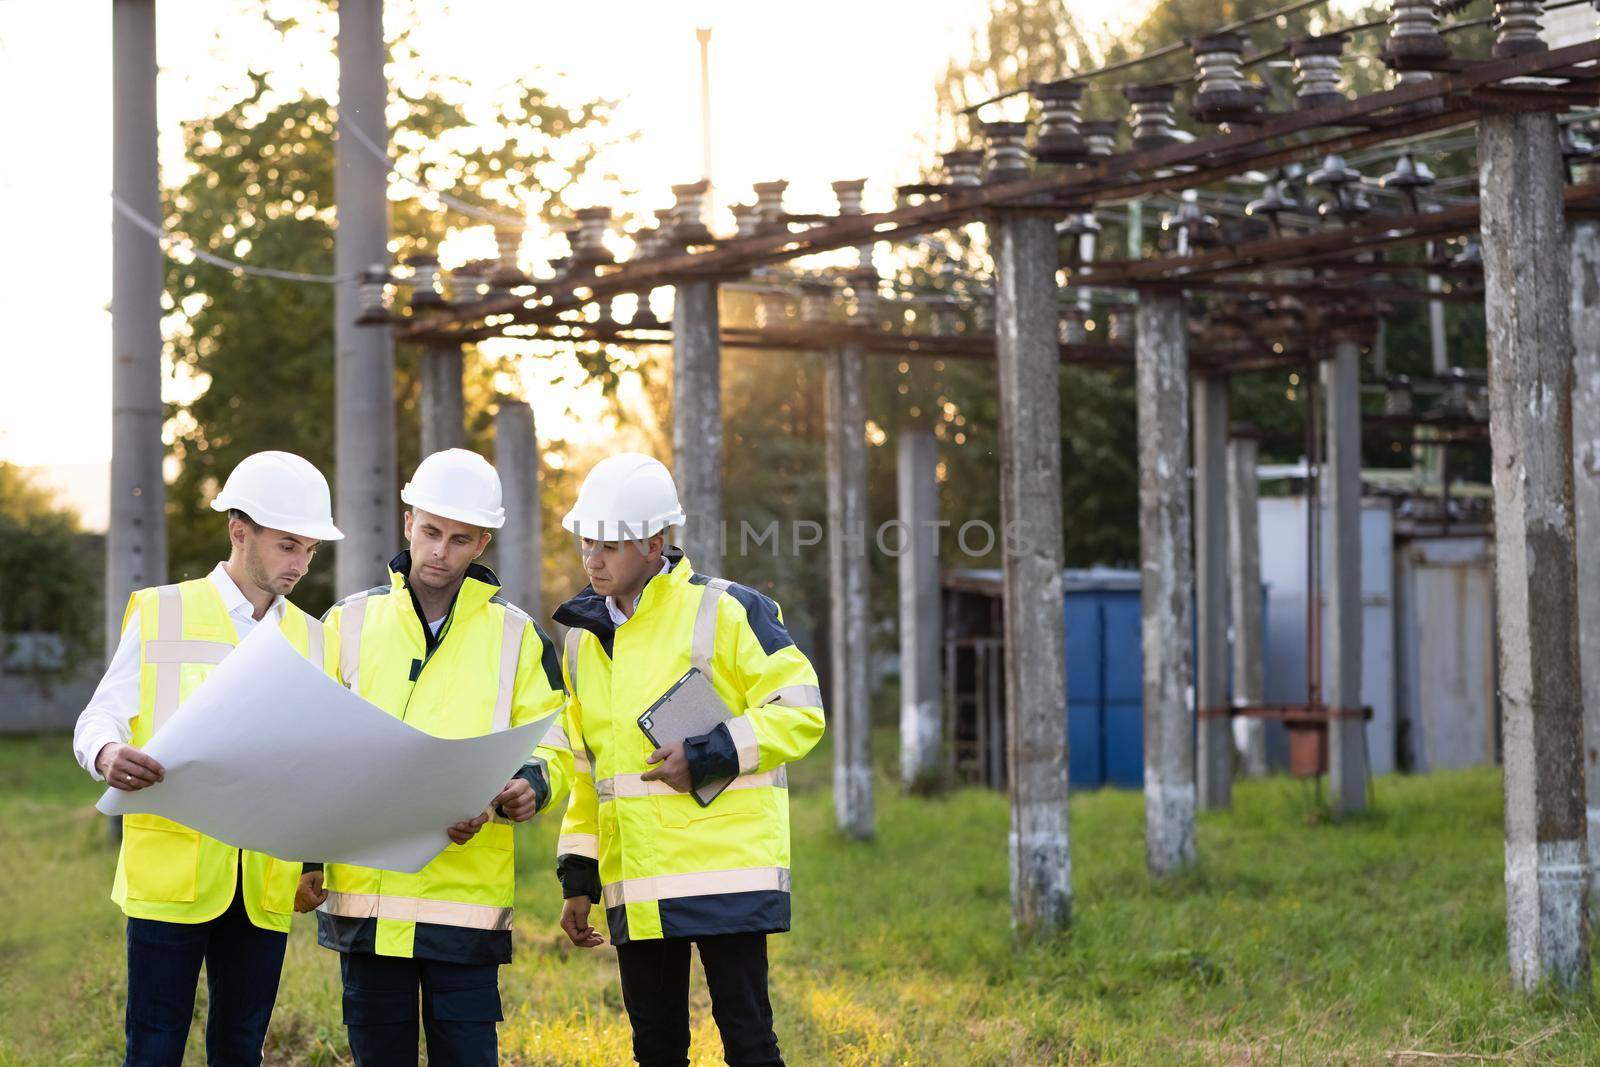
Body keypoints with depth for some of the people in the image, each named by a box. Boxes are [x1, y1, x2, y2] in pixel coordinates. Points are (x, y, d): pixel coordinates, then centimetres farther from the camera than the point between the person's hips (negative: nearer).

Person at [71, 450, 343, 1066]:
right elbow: (100, 718, 0)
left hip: (266, 884, 4)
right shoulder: (160, 615, 4)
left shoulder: (314, 641, 15)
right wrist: (107, 755, -24)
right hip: (171, 873, -3)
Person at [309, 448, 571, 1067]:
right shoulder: (350, 624, 8)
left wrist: (533, 784, -16)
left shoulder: (515, 636, 6)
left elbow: (553, 748, 6)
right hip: (364, 898, 1)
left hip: (467, 898, -1)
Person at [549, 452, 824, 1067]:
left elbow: (800, 712, -8)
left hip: (726, 873, -6)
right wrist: (578, 877, 17)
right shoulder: (585, 638, 14)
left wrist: (709, 757, -18)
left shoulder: (726, 612, -6)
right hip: (634, 892, 6)